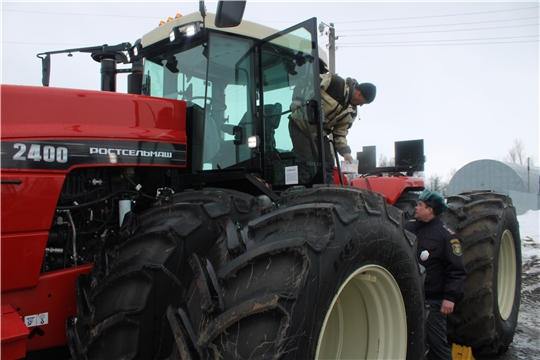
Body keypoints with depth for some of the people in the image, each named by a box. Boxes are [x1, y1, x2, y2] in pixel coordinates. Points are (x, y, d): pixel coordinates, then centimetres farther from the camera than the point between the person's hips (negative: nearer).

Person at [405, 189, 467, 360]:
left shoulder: (446, 235, -10)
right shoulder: (410, 227, 6)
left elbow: (457, 269, -13)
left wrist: (450, 297, -18)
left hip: (432, 300, -6)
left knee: (436, 341, 1)